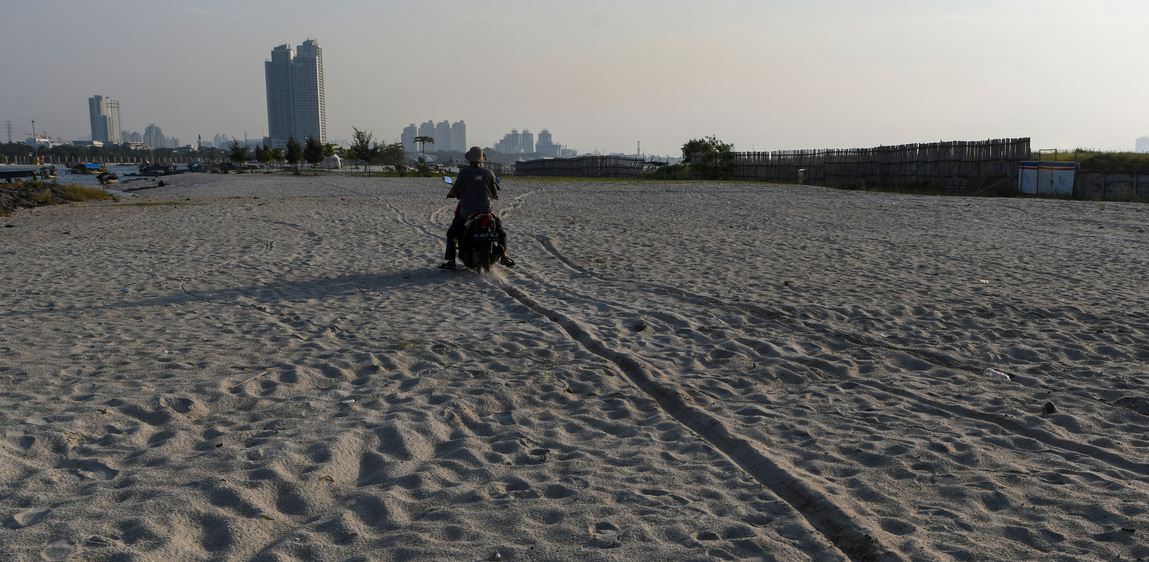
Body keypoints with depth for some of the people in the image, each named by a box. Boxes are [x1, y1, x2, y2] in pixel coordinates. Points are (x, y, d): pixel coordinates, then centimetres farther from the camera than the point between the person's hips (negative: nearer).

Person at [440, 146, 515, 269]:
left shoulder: (464, 172, -7)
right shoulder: (488, 173, 1)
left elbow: (455, 191, -4)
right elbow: (495, 195, 7)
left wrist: (449, 194, 19)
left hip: (466, 211, -2)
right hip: (485, 210, 2)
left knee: (451, 234, 14)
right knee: (501, 230, 22)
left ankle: (450, 261, 5)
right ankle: (504, 255, 7)